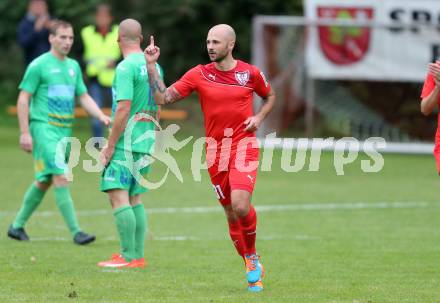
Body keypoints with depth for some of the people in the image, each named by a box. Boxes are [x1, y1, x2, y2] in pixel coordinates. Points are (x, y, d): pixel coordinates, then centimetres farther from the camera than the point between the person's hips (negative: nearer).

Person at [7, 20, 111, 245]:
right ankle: (75, 232, -17)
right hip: (44, 127, -7)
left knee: (44, 181, 12)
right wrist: (25, 132, -12)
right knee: (61, 178, -15)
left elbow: (84, 97, 18)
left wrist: (101, 116, 1)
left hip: (65, 130, 7)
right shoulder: (39, 65, -6)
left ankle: (17, 226, 25)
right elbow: (23, 100, -6)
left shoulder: (73, 66, 14)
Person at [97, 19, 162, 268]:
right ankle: (138, 255, 12)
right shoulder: (153, 66, 13)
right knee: (135, 199, 13)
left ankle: (129, 256, -12)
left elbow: (123, 109, -19)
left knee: (118, 196, -9)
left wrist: (110, 146, -15)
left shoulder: (126, 67, -12)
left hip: (126, 142, -9)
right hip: (146, 143, 9)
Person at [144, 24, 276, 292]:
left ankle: (251, 254, 4)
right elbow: (163, 98, -1)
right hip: (215, 149, 2)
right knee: (230, 212, 6)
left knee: (240, 204, -22)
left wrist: (259, 117, -1)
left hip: (244, 146, -2)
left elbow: (270, 96, 18)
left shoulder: (250, 73, 0)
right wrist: (151, 66, -8)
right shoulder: (199, 74, 1)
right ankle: (253, 268, 20)